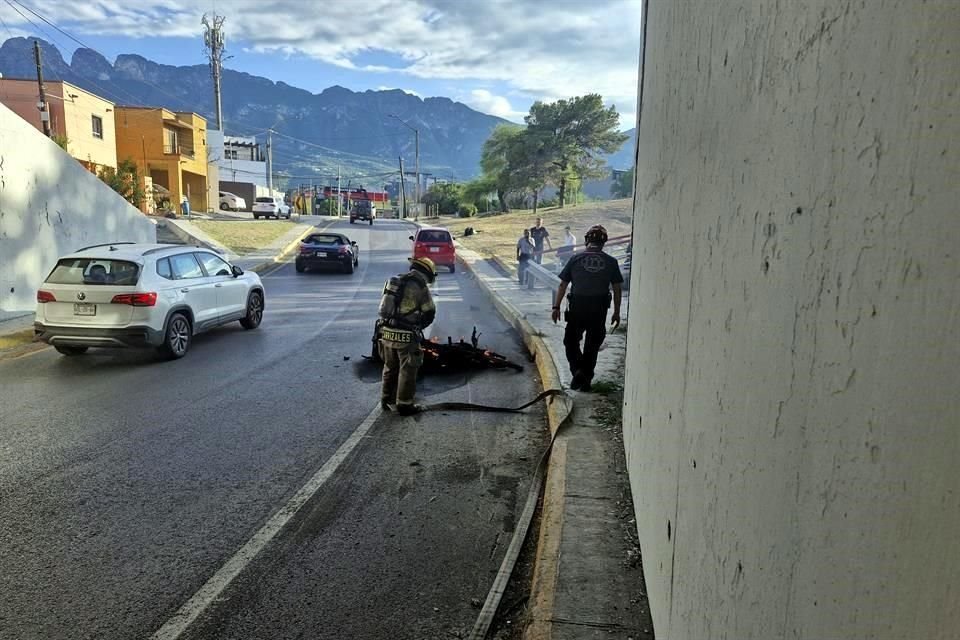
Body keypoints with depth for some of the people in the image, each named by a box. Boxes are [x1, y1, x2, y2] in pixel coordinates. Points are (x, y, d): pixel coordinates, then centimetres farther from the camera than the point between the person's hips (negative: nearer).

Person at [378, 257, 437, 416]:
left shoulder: (394, 282, 9)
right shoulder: (421, 287, -10)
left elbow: (386, 308, 16)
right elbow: (429, 314, -4)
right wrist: (417, 327, 13)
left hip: (387, 332, 6)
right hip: (406, 336, -6)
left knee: (390, 367, 21)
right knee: (407, 370, 7)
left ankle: (387, 399, 33)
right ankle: (404, 405, 14)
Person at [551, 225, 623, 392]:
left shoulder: (576, 259, 0)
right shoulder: (611, 262, 1)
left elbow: (562, 285, 0)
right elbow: (617, 289, 3)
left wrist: (556, 306, 6)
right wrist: (616, 312, 11)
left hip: (577, 308, -1)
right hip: (599, 310, 1)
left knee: (571, 341, 15)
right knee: (592, 345, 13)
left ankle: (577, 370, -6)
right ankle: (586, 380, 18)